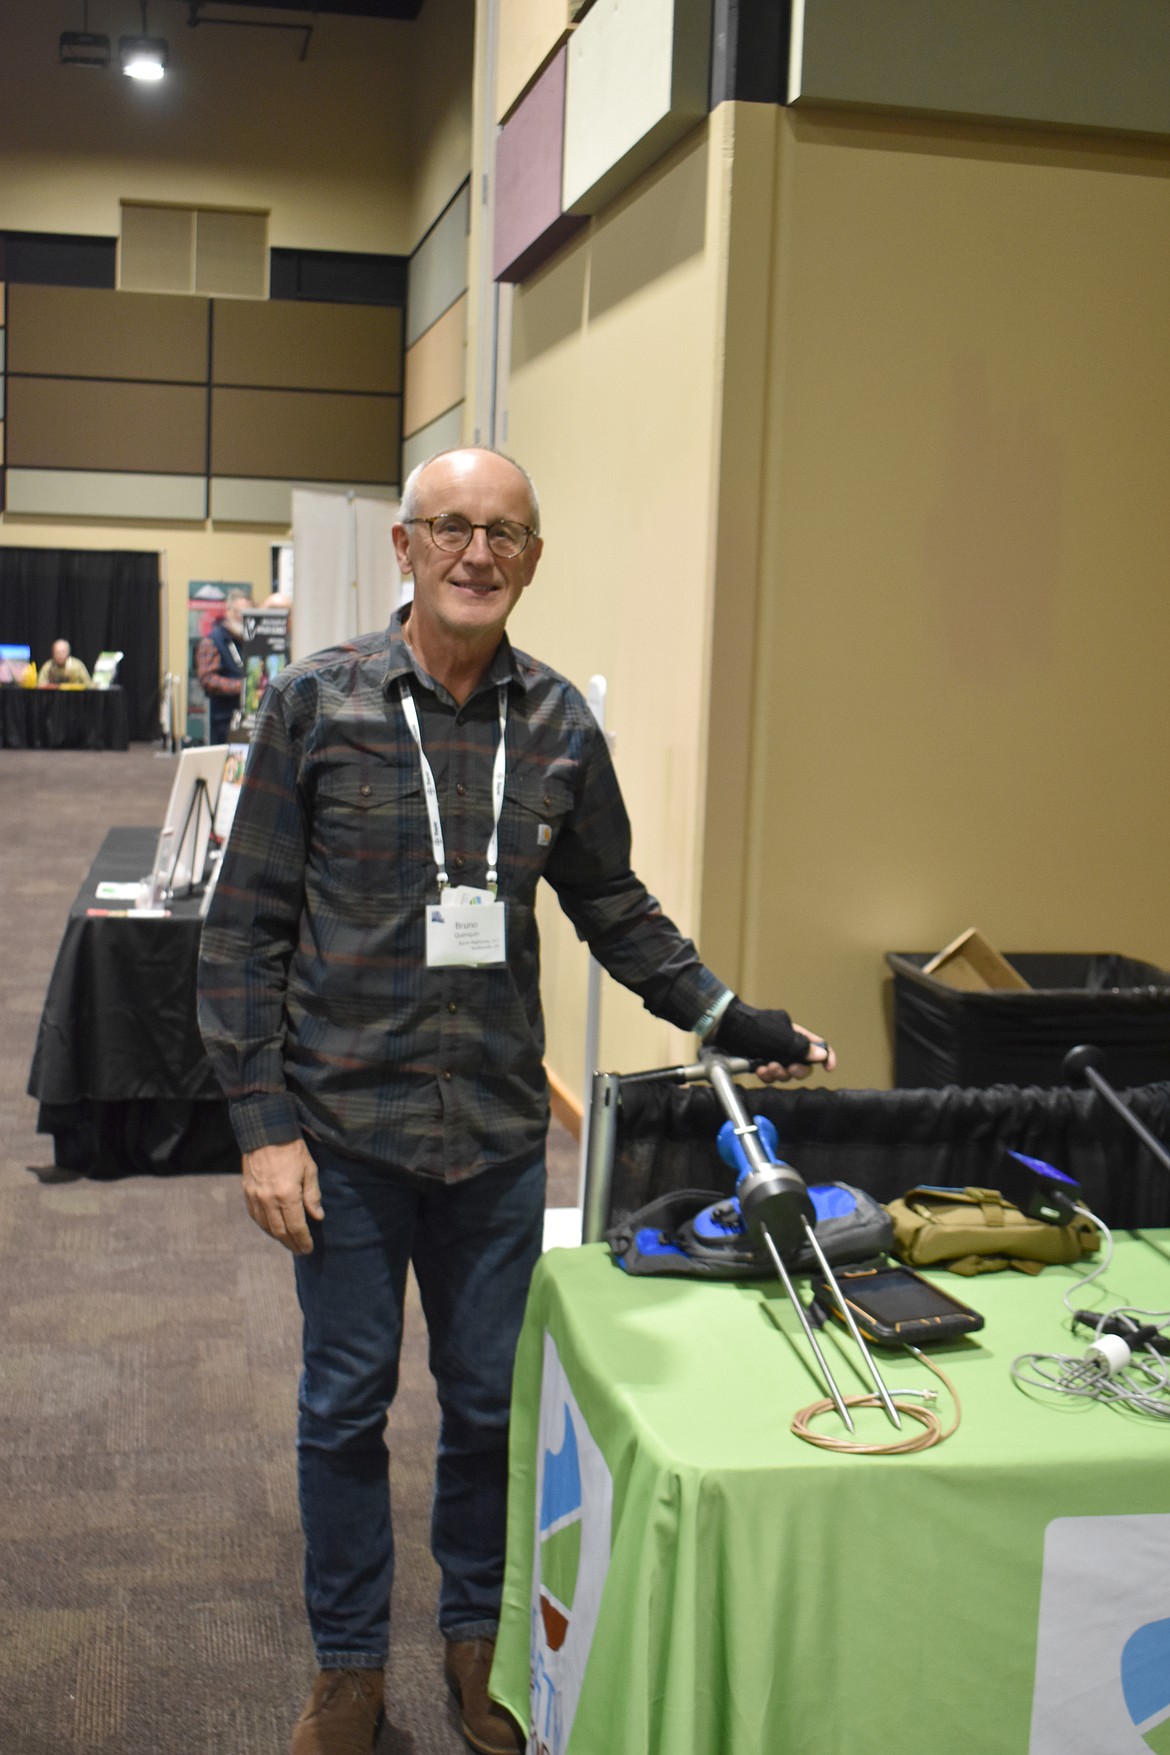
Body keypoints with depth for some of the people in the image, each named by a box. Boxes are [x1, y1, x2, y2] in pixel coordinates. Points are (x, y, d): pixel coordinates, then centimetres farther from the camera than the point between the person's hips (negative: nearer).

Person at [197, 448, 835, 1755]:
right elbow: (245, 927, -5)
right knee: (347, 1401, 11)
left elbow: (612, 906, 13)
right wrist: (263, 1124, -8)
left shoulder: (559, 724, 2)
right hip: (346, 1126, -2)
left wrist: (730, 1020, 5)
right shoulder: (316, 703, -6)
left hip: (498, 1131, 2)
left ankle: (476, 1635, 37)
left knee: (489, 1399, 15)